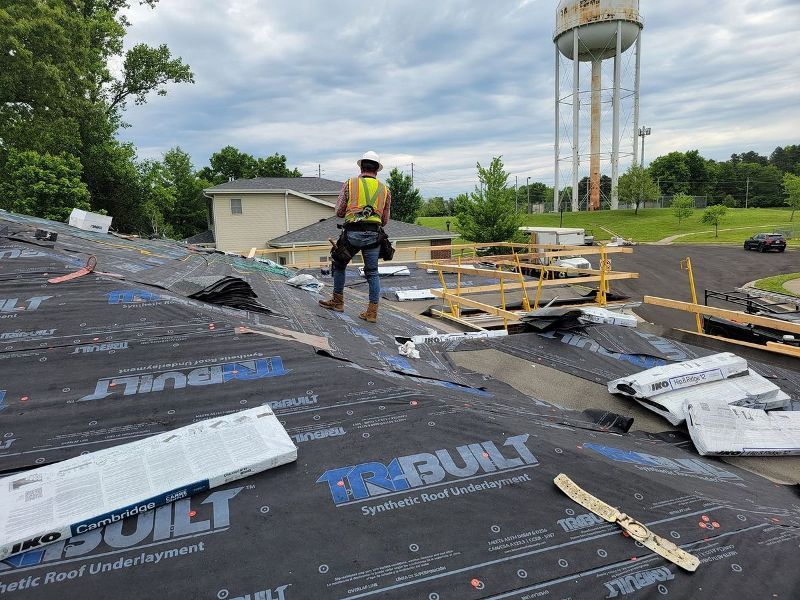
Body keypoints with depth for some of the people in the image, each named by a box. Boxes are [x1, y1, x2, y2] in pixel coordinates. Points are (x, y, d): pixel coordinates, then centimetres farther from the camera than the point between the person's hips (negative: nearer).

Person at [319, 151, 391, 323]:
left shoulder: (350, 183, 5)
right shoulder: (385, 190, 11)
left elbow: (339, 212, 5)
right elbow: (385, 220, 13)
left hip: (353, 233, -1)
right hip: (374, 235, 2)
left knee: (339, 265, 20)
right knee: (372, 272, 10)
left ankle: (337, 301, 28)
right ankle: (372, 312, 9)